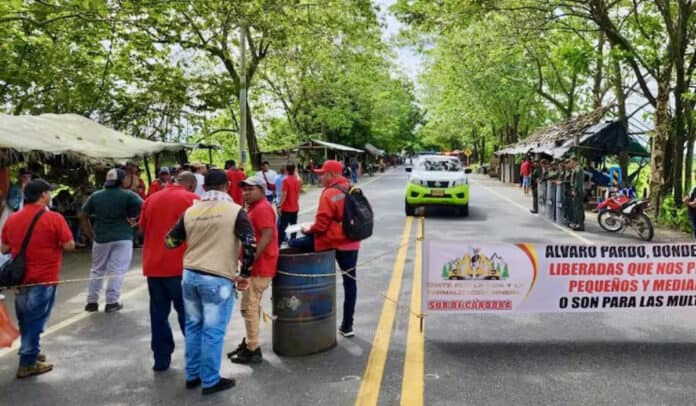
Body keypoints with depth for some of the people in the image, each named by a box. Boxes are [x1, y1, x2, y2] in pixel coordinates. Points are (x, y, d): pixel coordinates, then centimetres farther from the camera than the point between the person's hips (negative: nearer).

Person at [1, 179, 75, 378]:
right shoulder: (54, 218, -14)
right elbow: (69, 245, -15)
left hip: (20, 277, 6)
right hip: (44, 278, -6)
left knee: (25, 319, 19)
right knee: (35, 320, 1)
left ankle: (31, 352, 34)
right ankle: (27, 363, 6)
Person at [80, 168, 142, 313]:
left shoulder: (95, 196, 7)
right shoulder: (128, 195, -5)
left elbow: (83, 214, 12)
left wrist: (89, 230, 21)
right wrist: (134, 219, -3)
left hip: (100, 238, 4)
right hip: (122, 237, -4)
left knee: (97, 270, 16)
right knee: (117, 271, 0)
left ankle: (92, 302, 18)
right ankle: (111, 302, 0)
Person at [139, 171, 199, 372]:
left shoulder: (151, 199, 9)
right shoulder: (191, 199, -6)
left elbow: (143, 229, 18)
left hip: (153, 265, 5)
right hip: (181, 265, -4)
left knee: (158, 313, 11)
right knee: (187, 313, 4)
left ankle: (161, 359, 16)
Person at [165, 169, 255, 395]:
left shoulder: (190, 211, 7)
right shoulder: (235, 211, -7)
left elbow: (171, 242, 13)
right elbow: (250, 246, -16)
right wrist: (244, 274, -4)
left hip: (189, 275, 5)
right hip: (218, 279, -5)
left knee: (193, 327, 18)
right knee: (213, 331, 4)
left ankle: (192, 376, 29)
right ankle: (210, 381, 14)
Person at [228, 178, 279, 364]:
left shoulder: (262, 208, -16)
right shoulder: (254, 208, 17)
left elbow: (267, 236, -27)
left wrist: (251, 259, -29)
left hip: (259, 267, -11)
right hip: (255, 266, 11)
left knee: (249, 307, -6)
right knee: (251, 306, 19)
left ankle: (253, 350, 2)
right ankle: (249, 343, 30)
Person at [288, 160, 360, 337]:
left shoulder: (329, 194, -15)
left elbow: (322, 224, -18)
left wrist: (309, 230, 1)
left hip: (331, 240, -7)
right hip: (352, 243, 8)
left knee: (293, 244, 6)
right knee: (350, 282, 11)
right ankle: (347, 326, 21)